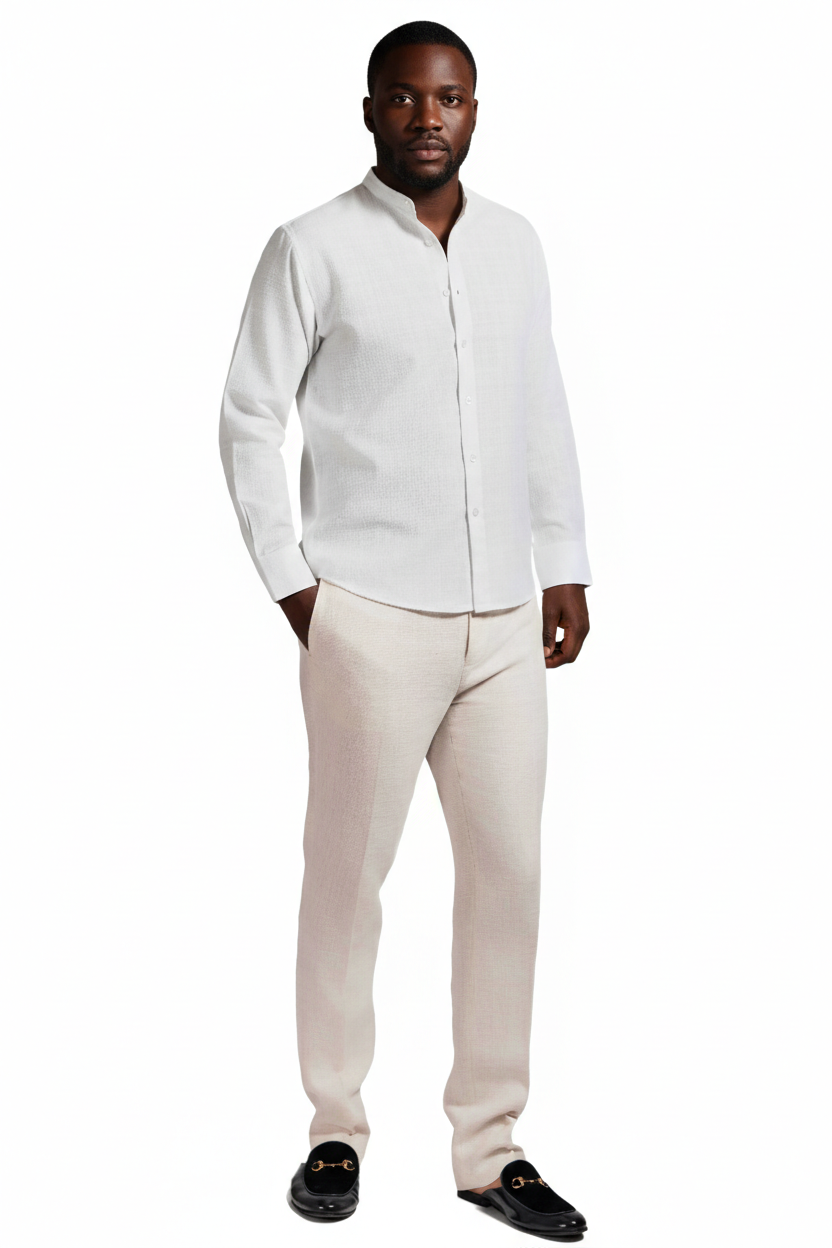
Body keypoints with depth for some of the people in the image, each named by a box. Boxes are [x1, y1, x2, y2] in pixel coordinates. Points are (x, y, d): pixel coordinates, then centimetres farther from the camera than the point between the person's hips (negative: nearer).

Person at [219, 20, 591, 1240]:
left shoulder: (514, 244, 11)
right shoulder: (313, 249, -3)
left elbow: (544, 414, 15)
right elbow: (249, 418, -1)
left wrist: (566, 566, 10)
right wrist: (289, 580, -5)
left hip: (504, 622, 5)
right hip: (373, 621, -4)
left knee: (509, 873, 6)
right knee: (349, 874, 3)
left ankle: (490, 1146, 17)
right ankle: (336, 1130, 19)